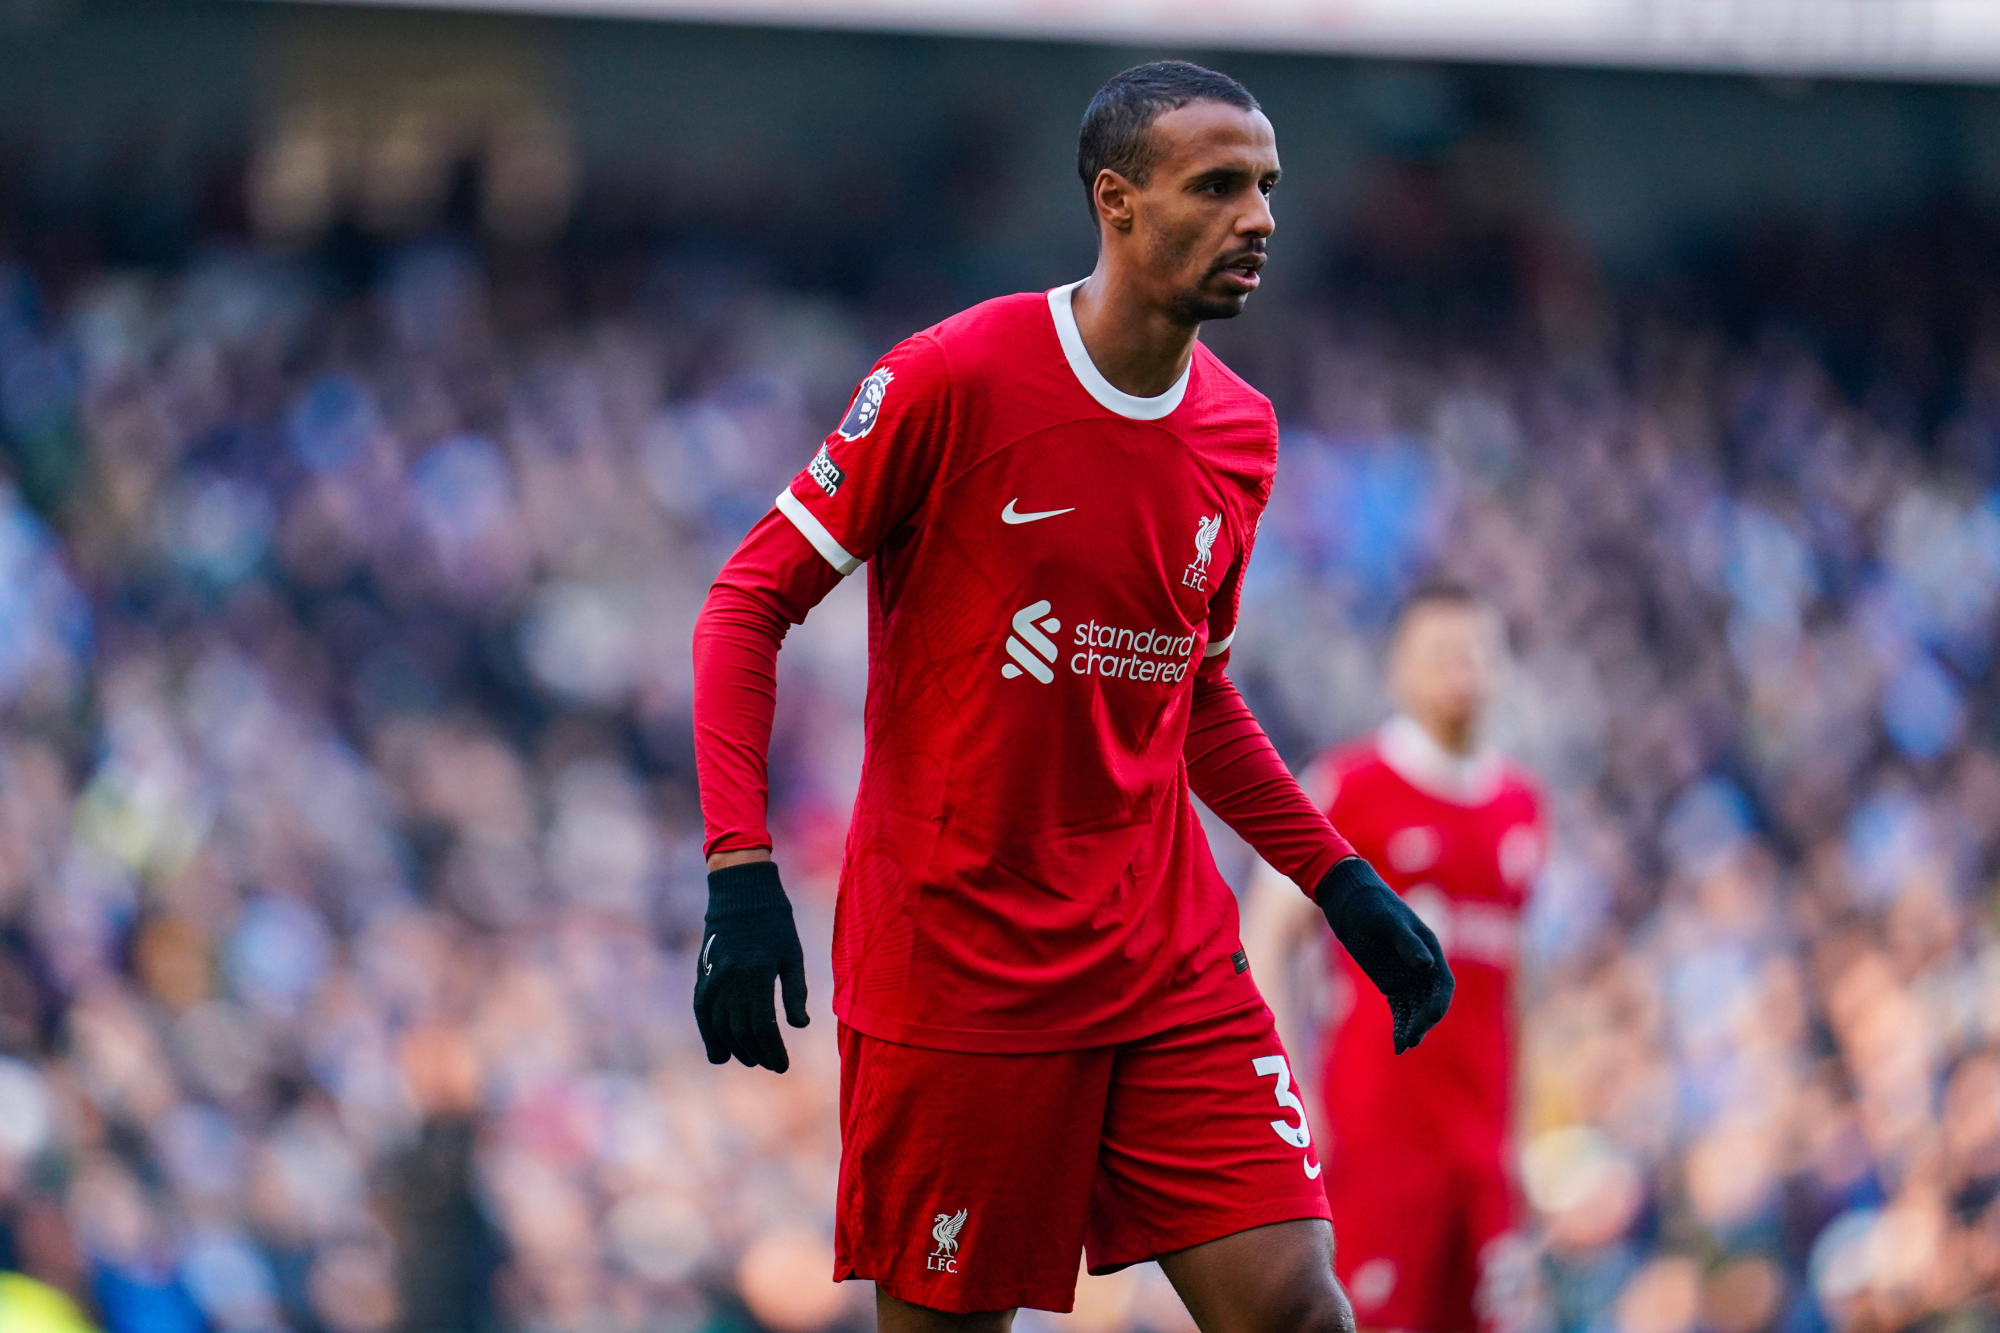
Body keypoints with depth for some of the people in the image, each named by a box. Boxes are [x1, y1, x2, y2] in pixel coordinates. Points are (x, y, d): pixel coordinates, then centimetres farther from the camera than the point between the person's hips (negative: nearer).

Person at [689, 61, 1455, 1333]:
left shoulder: (1243, 435, 8)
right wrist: (742, 872, -17)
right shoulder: (957, 379, -11)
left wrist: (1347, 886, 14)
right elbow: (749, 602, -7)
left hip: (1173, 964, 5)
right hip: (950, 969, -5)